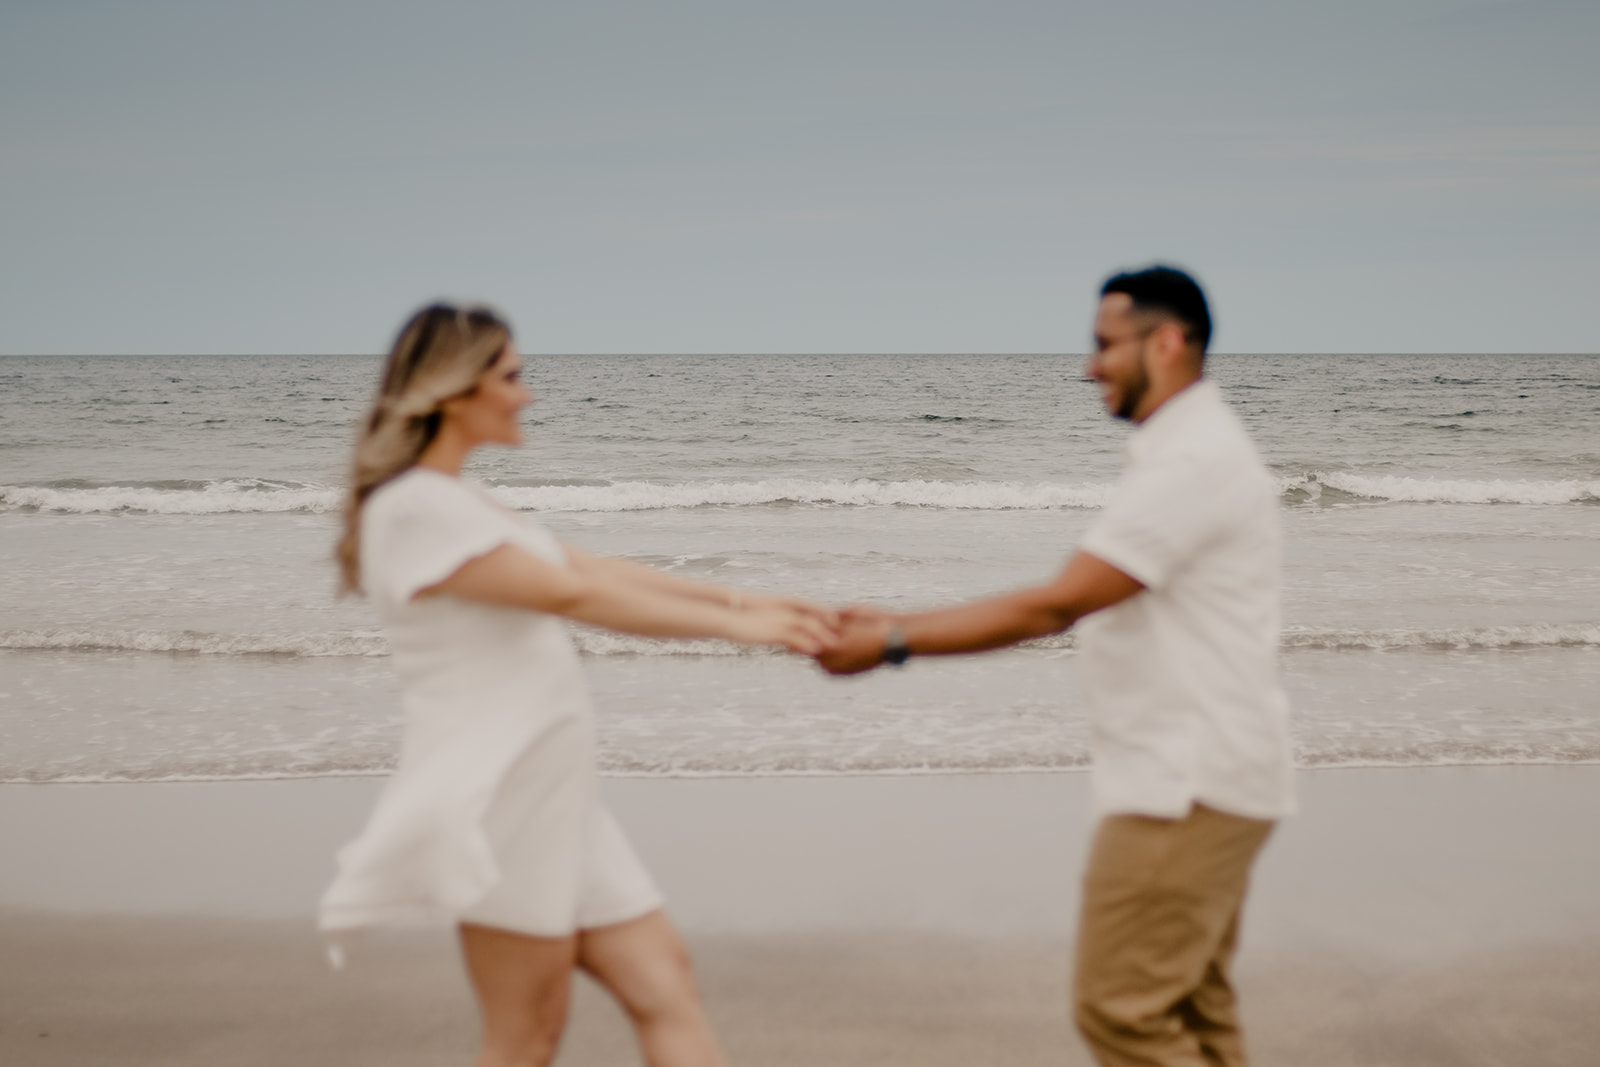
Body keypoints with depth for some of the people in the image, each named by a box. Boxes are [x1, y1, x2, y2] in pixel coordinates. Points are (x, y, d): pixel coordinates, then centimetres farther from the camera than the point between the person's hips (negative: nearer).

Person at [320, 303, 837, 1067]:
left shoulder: (457, 501, 16)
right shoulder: (411, 509, -15)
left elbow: (593, 568, 14)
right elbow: (574, 595, -17)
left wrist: (736, 598, 10)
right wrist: (734, 625, -13)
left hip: (552, 799, 9)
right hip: (494, 799, -9)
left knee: (665, 989, 7)